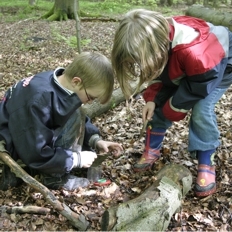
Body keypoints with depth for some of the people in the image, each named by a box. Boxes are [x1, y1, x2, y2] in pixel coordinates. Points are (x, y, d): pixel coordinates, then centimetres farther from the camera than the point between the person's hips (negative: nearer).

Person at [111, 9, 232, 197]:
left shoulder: (195, 52, -48)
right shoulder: (157, 41, -25)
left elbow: (198, 88, -31)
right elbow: (158, 72, -8)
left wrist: (172, 109, -19)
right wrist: (152, 100, -22)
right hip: (183, 70, 7)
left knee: (202, 110, -24)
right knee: (159, 104, -2)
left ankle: (206, 166, -10)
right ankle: (152, 151, 14)